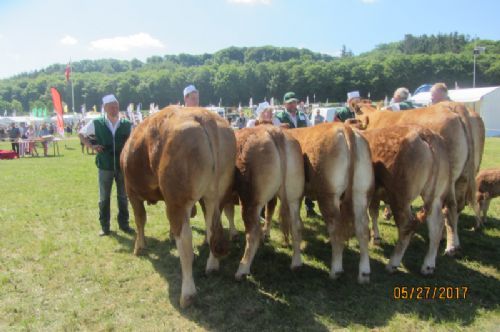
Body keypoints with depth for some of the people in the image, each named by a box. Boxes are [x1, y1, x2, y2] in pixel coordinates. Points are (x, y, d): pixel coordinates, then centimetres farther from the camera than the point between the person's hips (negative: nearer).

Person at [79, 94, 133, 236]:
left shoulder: (127, 125, -3)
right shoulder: (96, 123, -4)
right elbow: (81, 134, 10)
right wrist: (91, 146, -4)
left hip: (123, 165, 0)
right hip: (105, 167, 0)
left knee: (123, 196, 11)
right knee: (104, 197, 10)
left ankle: (124, 223, 25)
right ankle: (104, 226, 22)